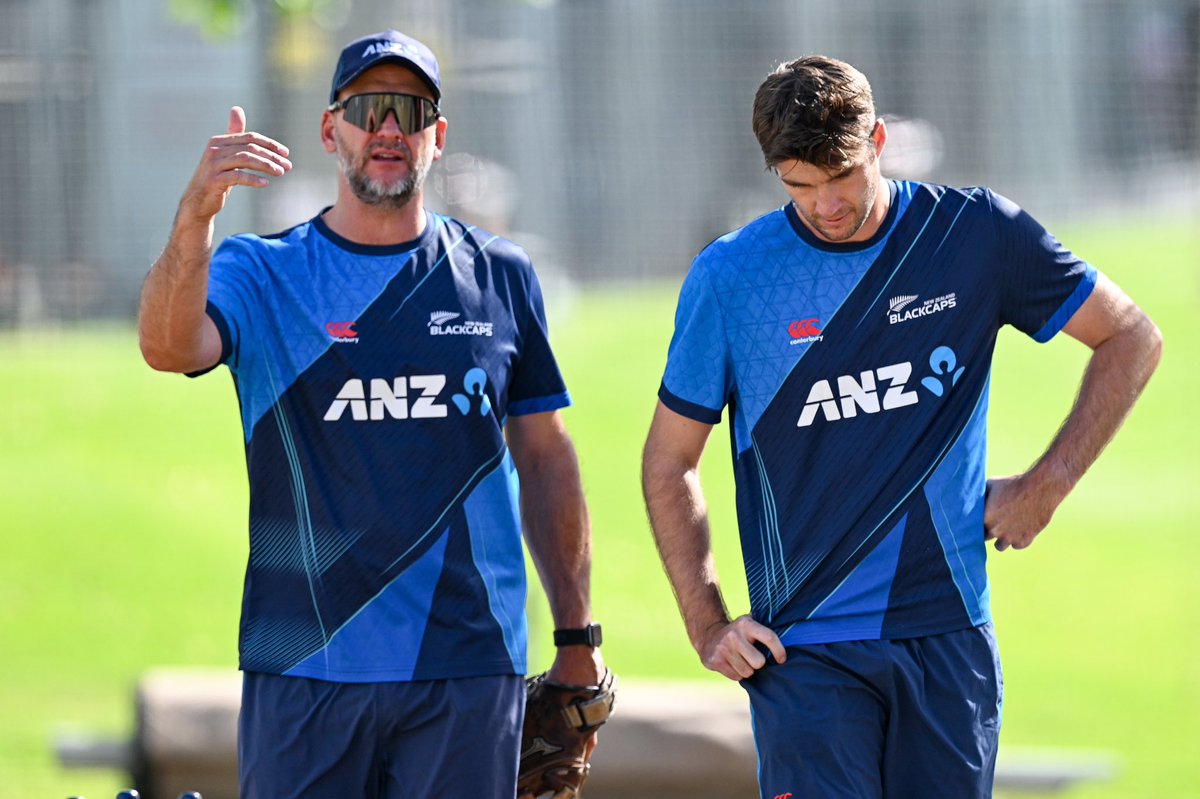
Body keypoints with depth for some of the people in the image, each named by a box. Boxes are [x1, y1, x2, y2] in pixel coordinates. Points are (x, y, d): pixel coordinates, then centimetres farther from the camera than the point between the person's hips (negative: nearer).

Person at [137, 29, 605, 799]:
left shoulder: (499, 275, 11)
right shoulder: (260, 273, 4)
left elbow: (545, 458, 14)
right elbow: (168, 348, -17)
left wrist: (578, 640, 10)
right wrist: (196, 212, -34)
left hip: (470, 673, 1)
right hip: (303, 671, -1)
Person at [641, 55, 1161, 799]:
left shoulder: (977, 233, 0)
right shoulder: (729, 277, -2)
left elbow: (1132, 339, 12)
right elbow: (669, 465, 8)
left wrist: (1047, 484, 4)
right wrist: (708, 626, 0)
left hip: (950, 638, 2)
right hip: (806, 650, -2)